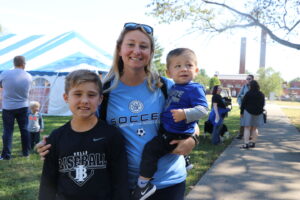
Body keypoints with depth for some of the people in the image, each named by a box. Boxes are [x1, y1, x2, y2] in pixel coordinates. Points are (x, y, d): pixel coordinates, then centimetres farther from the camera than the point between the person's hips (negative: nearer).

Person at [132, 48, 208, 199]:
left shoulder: (194, 89, -17)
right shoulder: (174, 87, 8)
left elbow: (203, 109, -28)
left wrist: (185, 114, -39)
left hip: (176, 134, -10)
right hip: (167, 130, 10)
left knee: (151, 148, -22)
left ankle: (144, 183, -12)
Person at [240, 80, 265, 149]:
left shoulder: (248, 94, -11)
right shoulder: (261, 95, 4)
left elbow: (243, 104, -8)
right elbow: (263, 104, 12)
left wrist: (242, 112, 1)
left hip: (248, 112, -5)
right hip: (258, 113, 5)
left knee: (247, 128, -3)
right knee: (254, 128, 14)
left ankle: (246, 144, -8)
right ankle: (253, 143, 18)